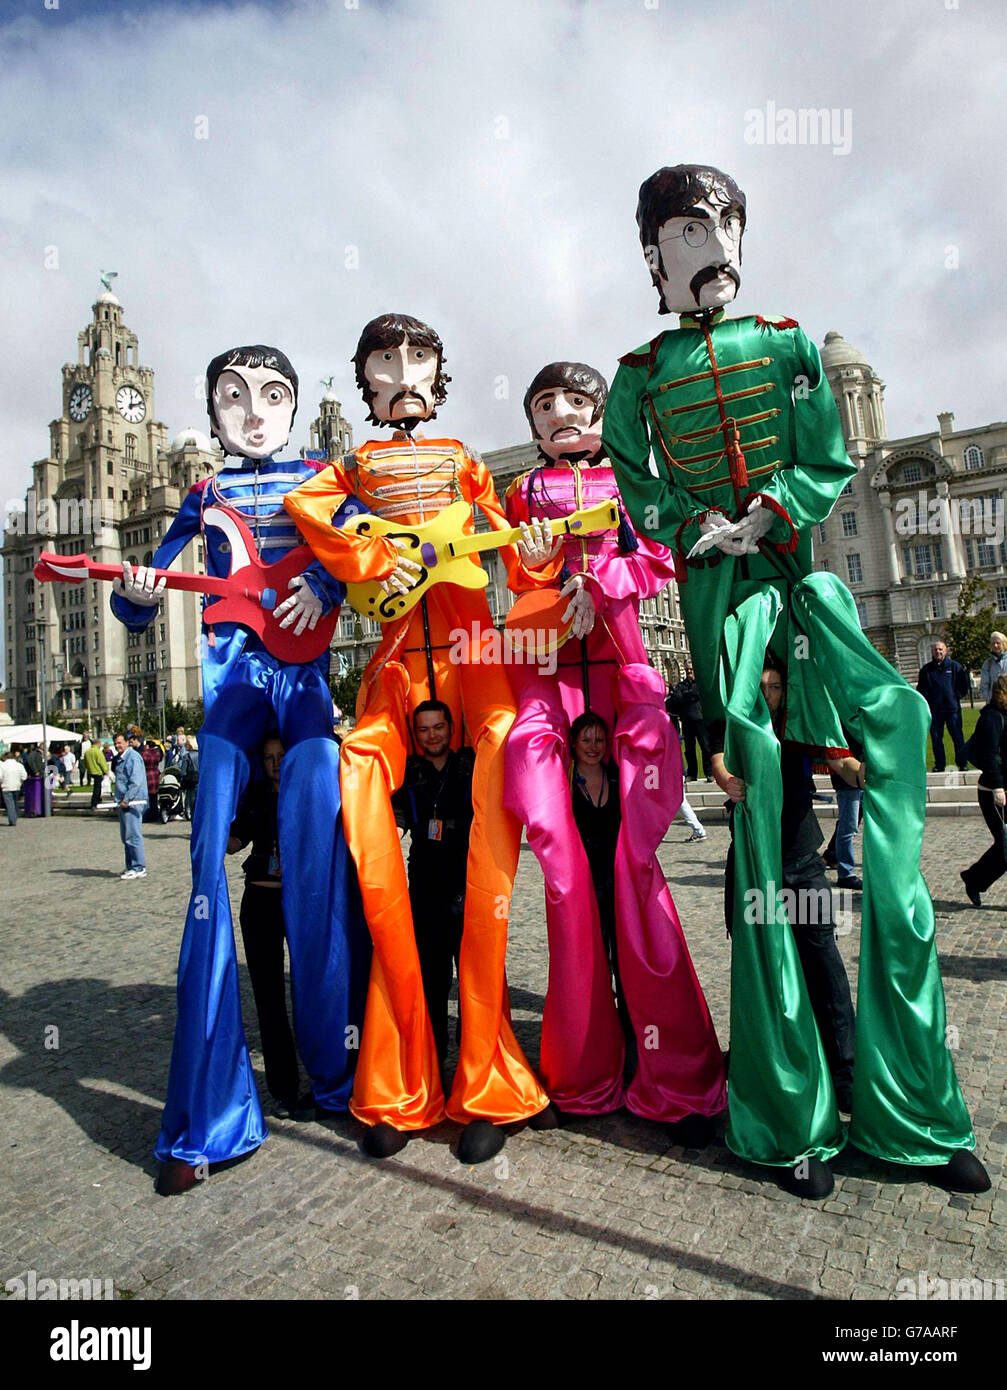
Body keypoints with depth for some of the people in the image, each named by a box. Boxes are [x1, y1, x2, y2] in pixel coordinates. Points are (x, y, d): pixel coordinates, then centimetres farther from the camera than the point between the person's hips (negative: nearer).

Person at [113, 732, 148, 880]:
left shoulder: (133, 757, -11)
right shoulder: (121, 758, 19)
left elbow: (136, 782, -18)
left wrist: (126, 799, -20)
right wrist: (121, 801, 17)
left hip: (132, 802, -10)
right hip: (124, 803, 10)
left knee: (133, 836, -8)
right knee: (126, 837, 14)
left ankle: (139, 868, -4)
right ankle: (131, 867, 21)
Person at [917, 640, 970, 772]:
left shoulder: (955, 666, 4)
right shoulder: (926, 669, 8)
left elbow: (963, 685, 7)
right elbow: (921, 689, 11)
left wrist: (956, 696, -3)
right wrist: (927, 699, -3)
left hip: (952, 708, -2)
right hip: (934, 710, 2)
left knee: (958, 737, -1)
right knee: (936, 738, 5)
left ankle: (962, 763, 8)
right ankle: (939, 764, 14)